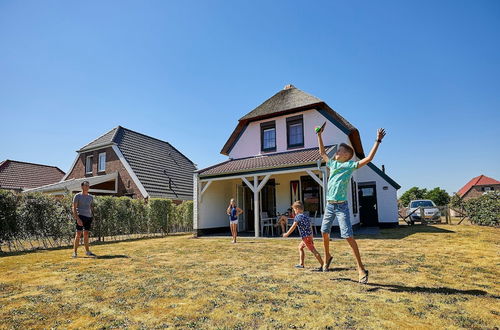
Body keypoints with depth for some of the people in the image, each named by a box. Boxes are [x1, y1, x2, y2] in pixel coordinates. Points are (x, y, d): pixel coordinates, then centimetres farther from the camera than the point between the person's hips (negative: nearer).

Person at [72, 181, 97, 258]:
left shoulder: (91, 197, 16)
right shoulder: (77, 196, 1)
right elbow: (74, 208, -4)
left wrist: (92, 218, 13)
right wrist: (77, 218, -15)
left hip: (88, 217, 5)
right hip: (80, 216, -5)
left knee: (86, 234, 10)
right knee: (78, 234, -6)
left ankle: (87, 251, 16)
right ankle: (75, 252, 0)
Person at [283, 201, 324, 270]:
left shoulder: (298, 216, -10)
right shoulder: (306, 216, 14)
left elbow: (293, 227, -10)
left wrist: (287, 234, 2)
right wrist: (311, 239, 23)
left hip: (306, 236, -10)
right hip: (309, 235, 10)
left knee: (313, 250, -8)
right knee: (300, 247, 21)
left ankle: (322, 265, -8)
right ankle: (301, 264, 25)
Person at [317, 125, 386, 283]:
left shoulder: (350, 166, -3)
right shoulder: (333, 164, 13)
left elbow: (368, 158, -11)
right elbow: (322, 152, 24)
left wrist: (378, 141, -11)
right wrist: (319, 135, 22)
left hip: (341, 206, -6)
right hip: (329, 205, 6)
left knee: (348, 236, -10)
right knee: (324, 232, 12)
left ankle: (361, 268, -1)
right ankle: (327, 256, 35)